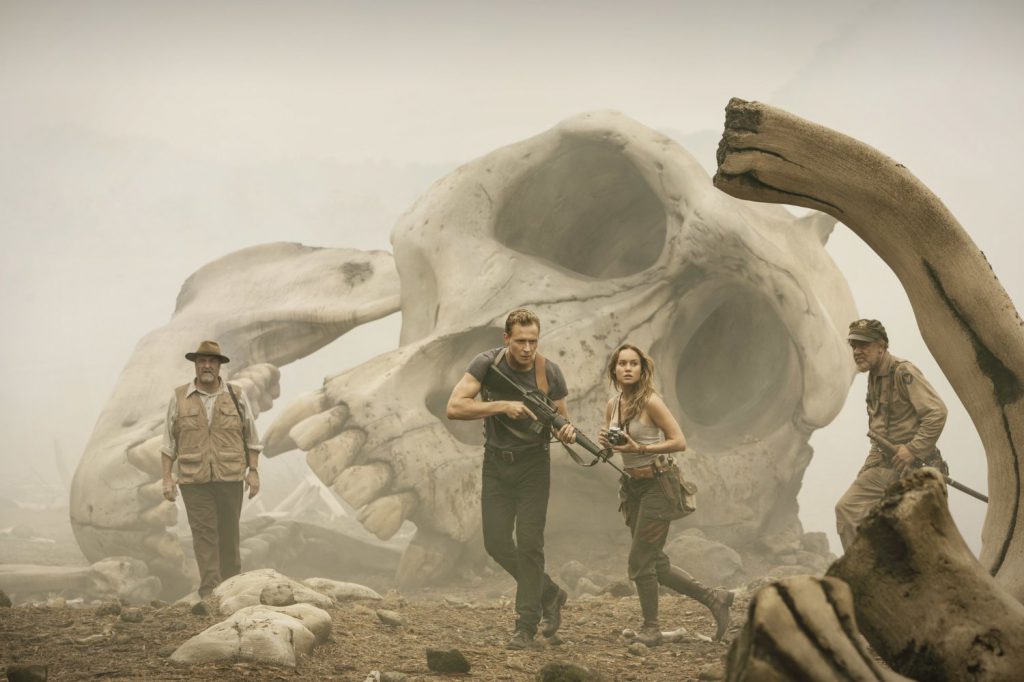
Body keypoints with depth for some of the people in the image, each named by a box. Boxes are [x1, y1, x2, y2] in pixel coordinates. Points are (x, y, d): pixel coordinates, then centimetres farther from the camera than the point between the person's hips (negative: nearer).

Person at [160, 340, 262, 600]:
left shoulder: (236, 396, 4)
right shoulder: (179, 398, 3)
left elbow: (251, 438, 9)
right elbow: (169, 442, 5)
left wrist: (253, 471, 0)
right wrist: (167, 478, -2)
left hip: (230, 478, 1)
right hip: (194, 480, -1)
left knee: (229, 533, 6)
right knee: (204, 535, -4)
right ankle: (209, 593, -4)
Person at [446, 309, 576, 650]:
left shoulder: (549, 373, -10)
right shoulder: (487, 364, -13)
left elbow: (561, 418, 2)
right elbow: (455, 407, -21)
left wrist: (566, 432, -23)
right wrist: (502, 405, -30)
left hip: (533, 465, -1)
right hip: (496, 464, 1)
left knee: (529, 544, -6)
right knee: (497, 544, 2)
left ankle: (527, 624, 3)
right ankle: (550, 594, 23)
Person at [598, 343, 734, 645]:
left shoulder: (650, 402, -14)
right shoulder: (613, 405, 6)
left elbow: (679, 442, -16)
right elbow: (611, 445, 18)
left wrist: (640, 448, -24)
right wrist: (604, 442, -5)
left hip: (657, 485, -8)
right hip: (633, 486, 8)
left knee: (640, 561, -5)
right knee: (655, 563, 10)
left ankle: (650, 628, 12)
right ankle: (714, 598, 23)